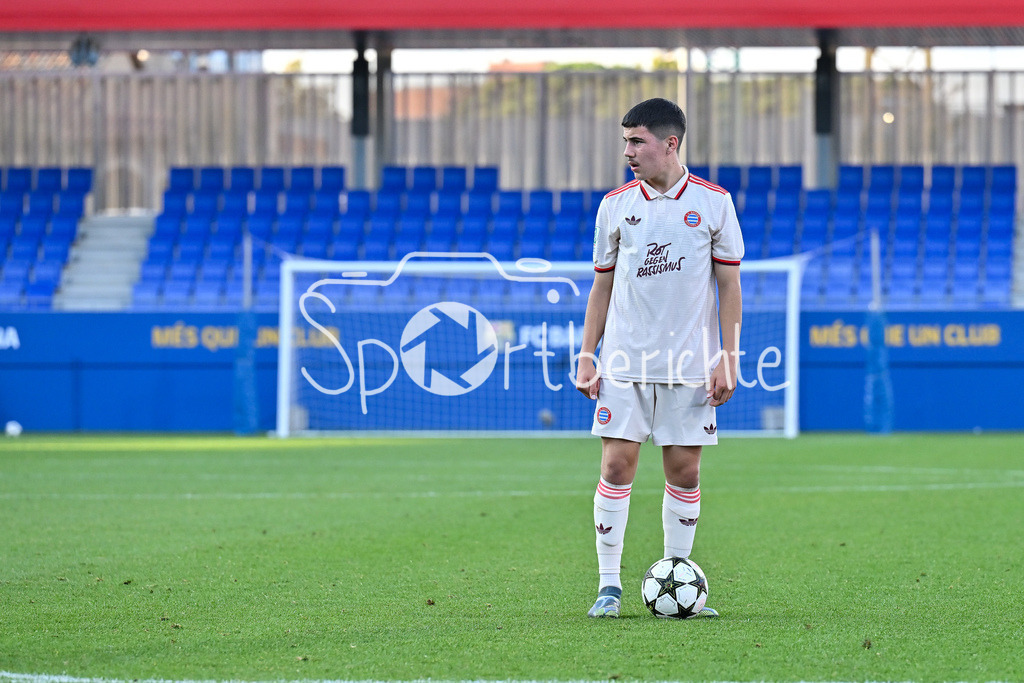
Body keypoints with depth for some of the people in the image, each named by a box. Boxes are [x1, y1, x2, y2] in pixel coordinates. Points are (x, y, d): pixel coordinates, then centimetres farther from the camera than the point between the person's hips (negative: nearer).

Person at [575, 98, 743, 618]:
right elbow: (602, 286, 12)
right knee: (617, 463, -6)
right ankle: (608, 585, -1)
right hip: (624, 360, 1)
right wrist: (586, 355, 4)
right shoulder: (615, 205, 6)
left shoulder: (713, 202, 1)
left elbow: (729, 285, 4)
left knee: (684, 472, 1)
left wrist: (729, 359, -3)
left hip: (690, 361, -1)